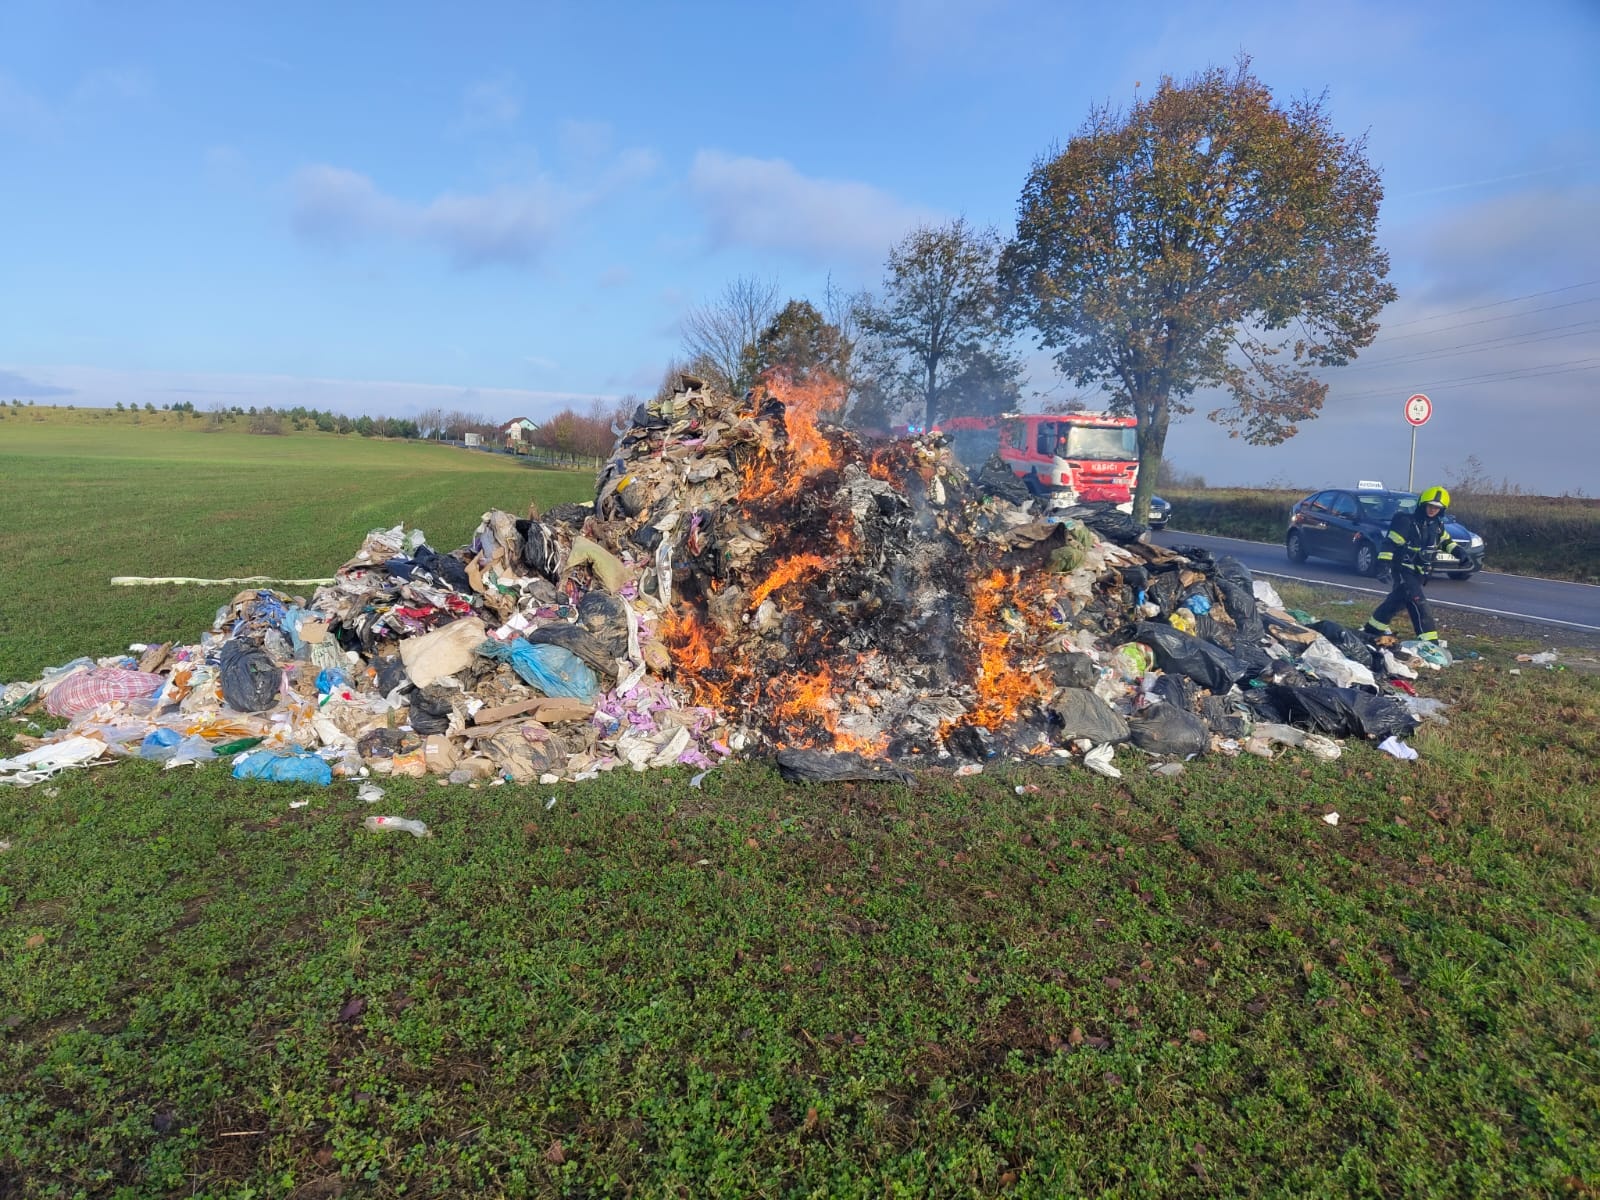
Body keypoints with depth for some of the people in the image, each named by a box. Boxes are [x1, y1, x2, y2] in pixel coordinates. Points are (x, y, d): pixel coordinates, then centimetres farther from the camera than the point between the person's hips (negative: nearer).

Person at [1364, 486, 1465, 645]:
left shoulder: (1437, 524, 8)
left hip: (1419, 571, 9)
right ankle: (1428, 639, -17)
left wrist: (1456, 549, 4)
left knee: (1398, 598, 18)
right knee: (1418, 603, -15)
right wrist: (1384, 564, -26)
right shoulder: (1407, 520, -16)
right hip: (1402, 569, -9)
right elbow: (1391, 543, -19)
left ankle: (1375, 626, 33)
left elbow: (1445, 540, 24)